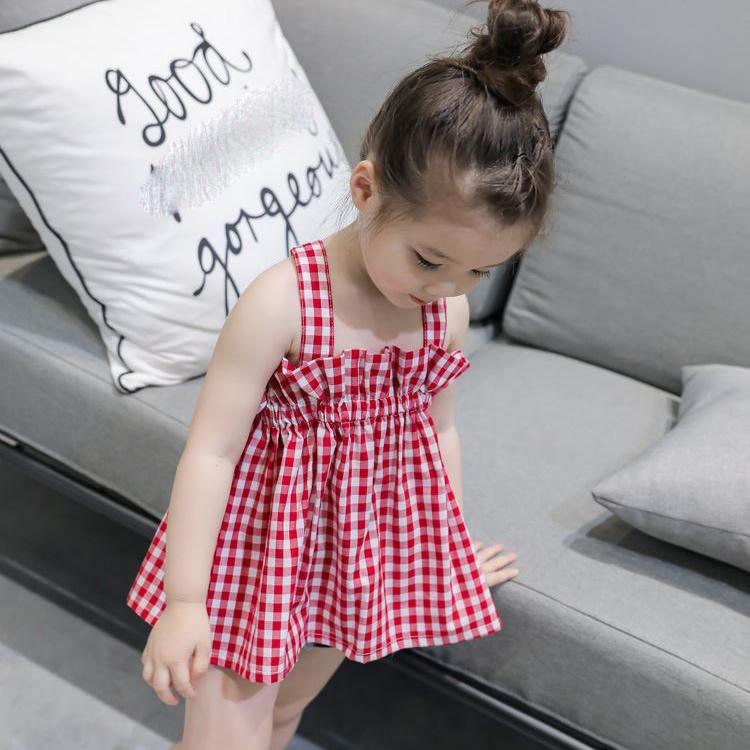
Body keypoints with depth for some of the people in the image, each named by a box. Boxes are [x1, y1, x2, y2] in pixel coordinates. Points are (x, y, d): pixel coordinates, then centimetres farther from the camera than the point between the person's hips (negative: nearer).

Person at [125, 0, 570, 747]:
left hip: (364, 557, 5)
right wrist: (183, 602, -20)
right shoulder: (283, 300, -25)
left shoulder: (449, 312, -7)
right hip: (261, 551, -5)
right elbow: (211, 449, -21)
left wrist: (453, 544, 21)